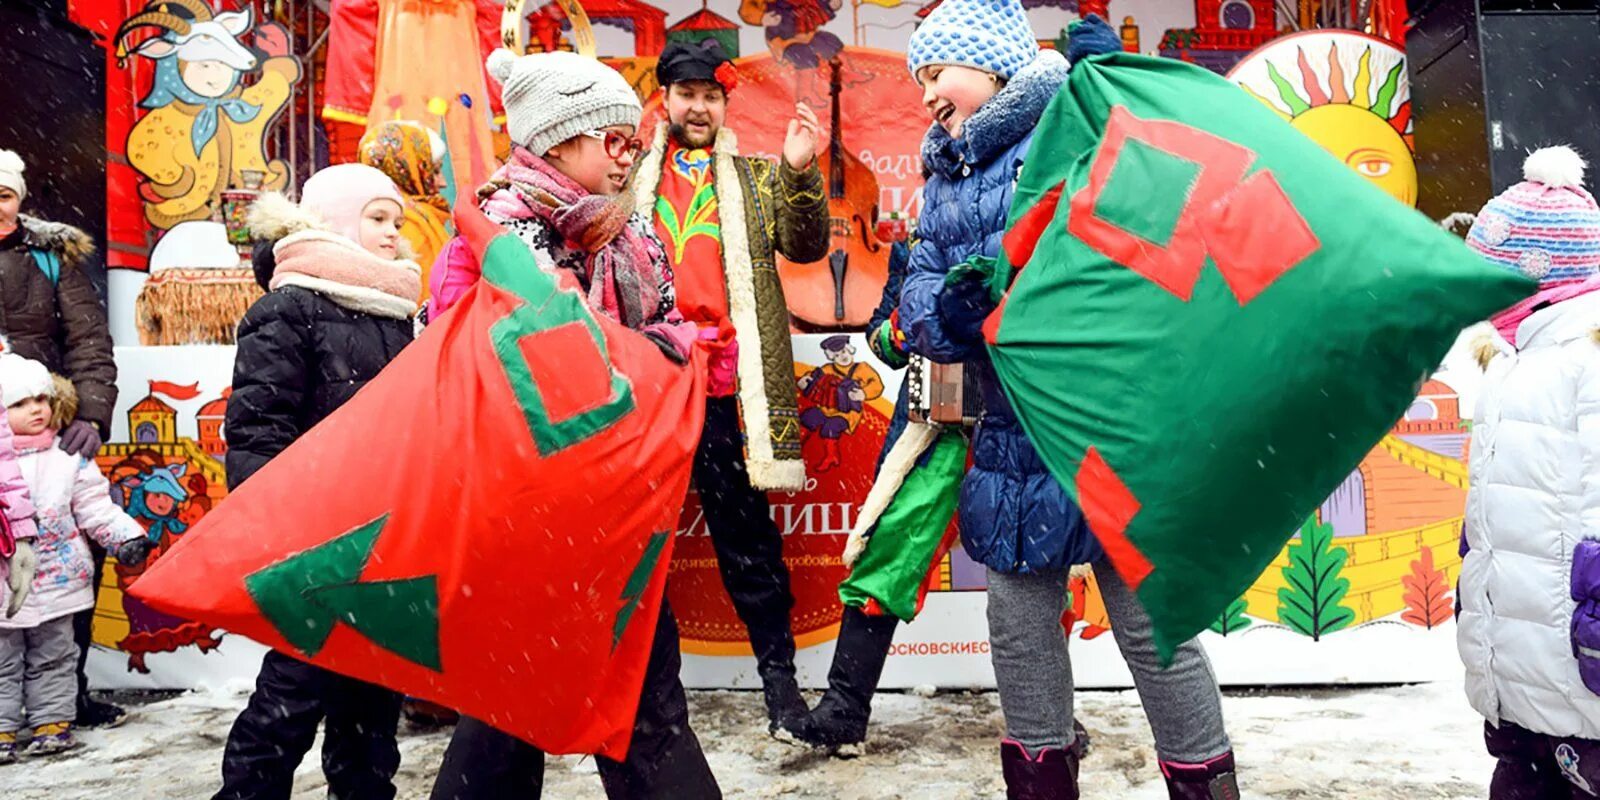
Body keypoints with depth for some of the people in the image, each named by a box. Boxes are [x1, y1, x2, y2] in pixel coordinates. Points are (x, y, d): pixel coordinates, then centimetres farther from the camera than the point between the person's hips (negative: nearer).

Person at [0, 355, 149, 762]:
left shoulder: (69, 457, -2)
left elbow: (95, 507, -1)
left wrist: (125, 535, -13)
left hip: (55, 582, 1)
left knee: (53, 659, 13)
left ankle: (52, 720, 23)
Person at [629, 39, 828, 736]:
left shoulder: (756, 179, 12)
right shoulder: (630, 178, 14)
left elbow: (806, 246, 0)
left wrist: (800, 173, -16)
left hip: (725, 386, -1)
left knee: (745, 533, 3)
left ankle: (779, 676, 12)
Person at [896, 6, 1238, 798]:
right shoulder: (944, 184, 14)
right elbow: (920, 302, 6)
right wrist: (946, 311, -17)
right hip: (1013, 442, 7)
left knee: (1150, 625, 4)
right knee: (1019, 623, 16)